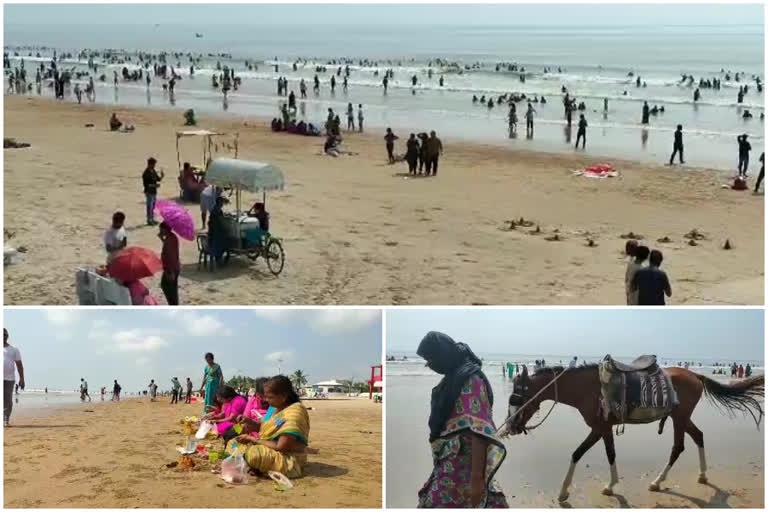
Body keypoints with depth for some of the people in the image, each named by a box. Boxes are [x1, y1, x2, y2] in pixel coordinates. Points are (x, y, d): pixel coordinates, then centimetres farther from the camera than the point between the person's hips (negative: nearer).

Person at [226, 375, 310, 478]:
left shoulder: (295, 412, -20)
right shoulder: (275, 408, 6)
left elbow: (280, 446, -24)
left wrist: (252, 439, -15)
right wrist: (248, 421, -5)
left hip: (289, 460, -9)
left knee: (253, 453, -34)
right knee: (232, 443, 10)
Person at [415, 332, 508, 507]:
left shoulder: (469, 380, -16)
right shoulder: (454, 378, 12)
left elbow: (479, 430, -22)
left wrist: (477, 477, -26)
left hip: (462, 466, -9)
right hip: (450, 464, 9)